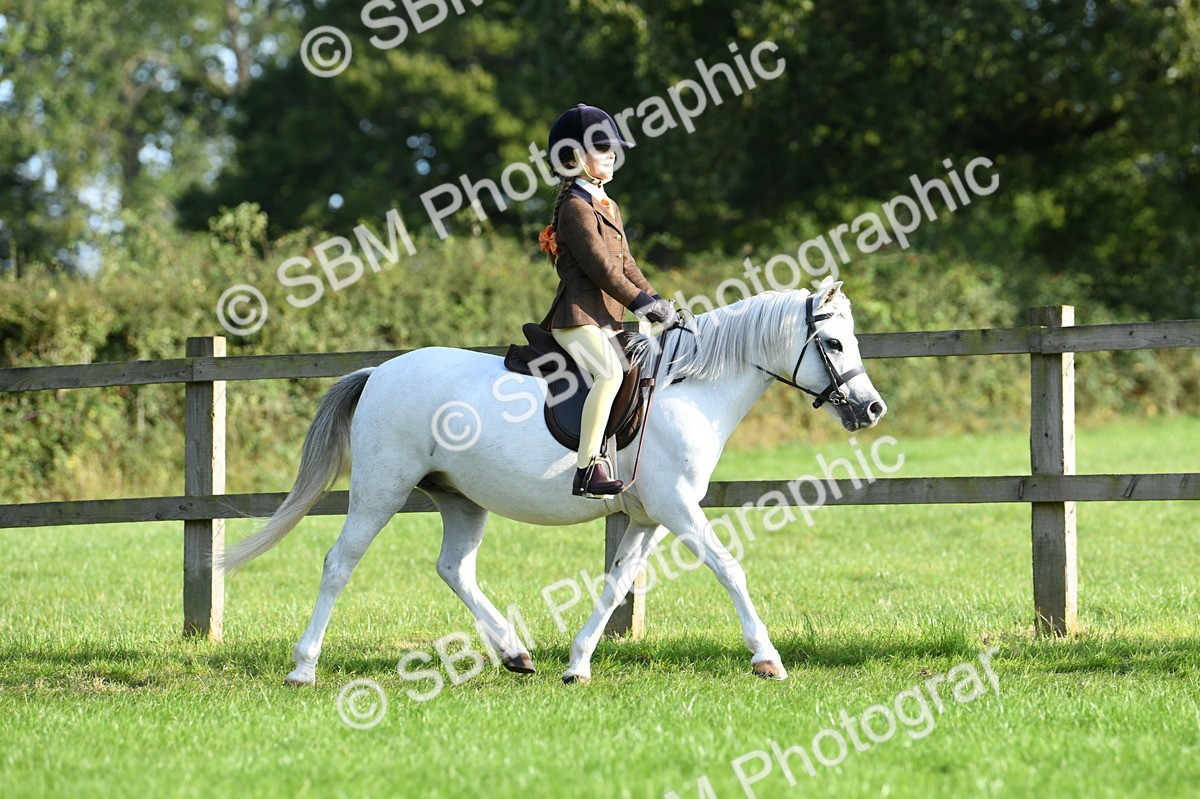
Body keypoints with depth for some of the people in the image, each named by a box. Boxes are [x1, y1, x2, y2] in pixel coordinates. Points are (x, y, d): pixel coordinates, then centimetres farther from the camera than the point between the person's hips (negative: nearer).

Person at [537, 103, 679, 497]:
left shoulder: (609, 208, 21)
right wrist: (645, 304, -15)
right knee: (611, 372, -31)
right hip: (578, 316, -11)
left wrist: (658, 302, 8)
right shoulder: (575, 207, -10)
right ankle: (587, 469, -37)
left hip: (607, 318, 11)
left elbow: (625, 264, 20)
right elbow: (600, 268, -16)